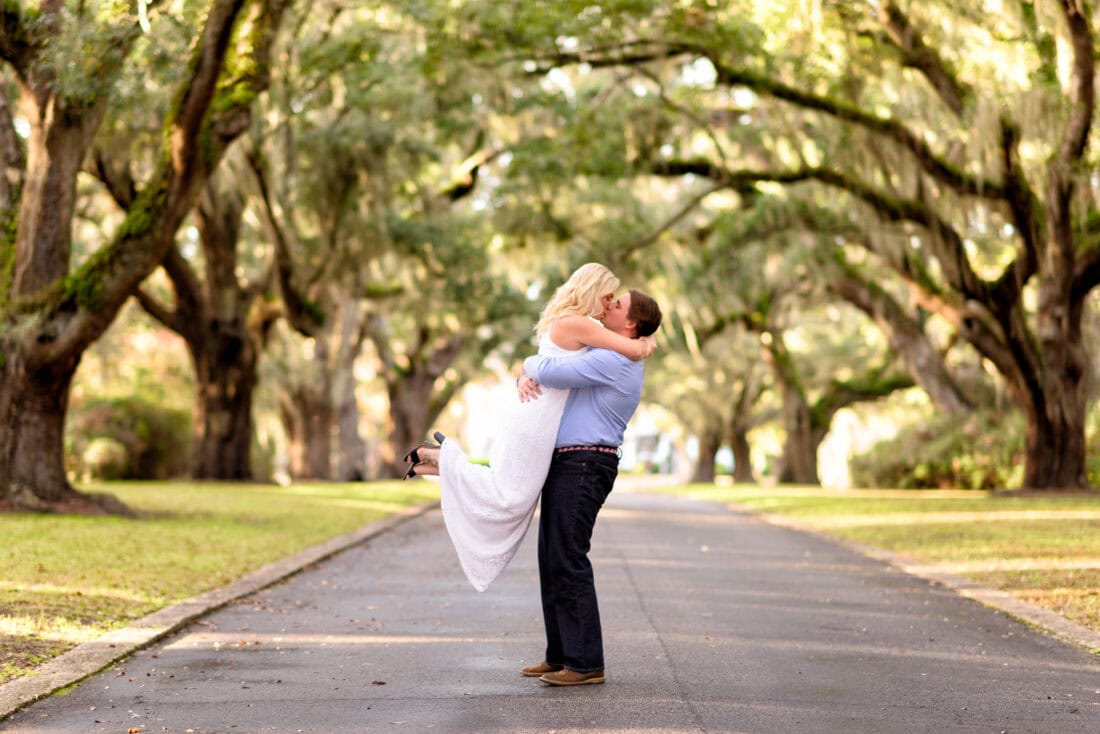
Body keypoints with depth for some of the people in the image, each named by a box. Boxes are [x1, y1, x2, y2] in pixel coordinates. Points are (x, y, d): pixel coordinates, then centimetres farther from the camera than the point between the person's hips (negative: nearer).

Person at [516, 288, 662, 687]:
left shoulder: (613, 360, -15)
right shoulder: (604, 356, 19)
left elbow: (551, 371, -24)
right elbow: (550, 366, 22)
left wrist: (532, 365, 0)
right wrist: (528, 379, -3)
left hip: (583, 466, -10)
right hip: (567, 464, 10)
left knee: (568, 560, -10)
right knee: (552, 560, 11)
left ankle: (585, 662, -8)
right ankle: (561, 654, 16)